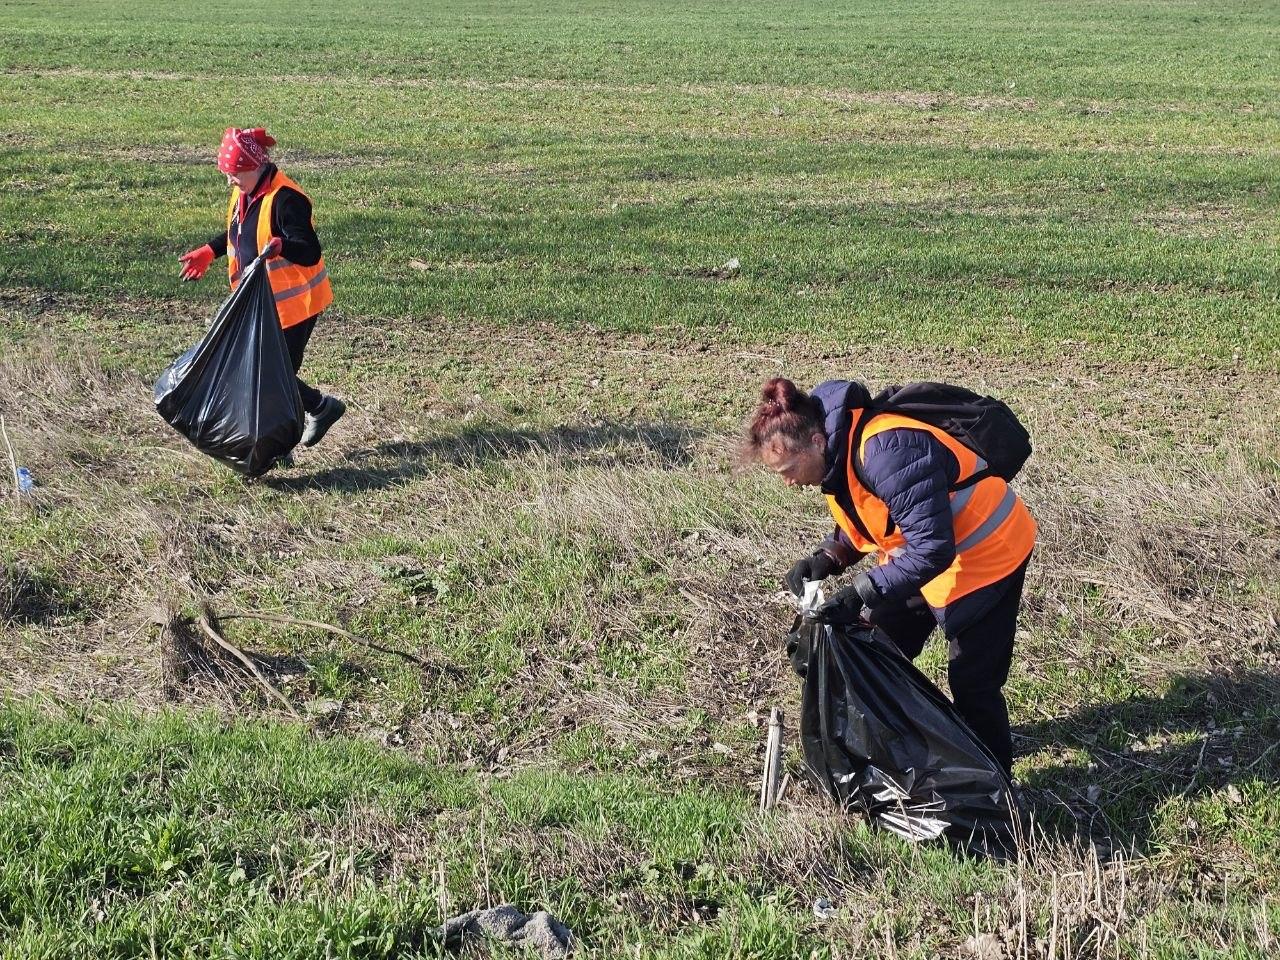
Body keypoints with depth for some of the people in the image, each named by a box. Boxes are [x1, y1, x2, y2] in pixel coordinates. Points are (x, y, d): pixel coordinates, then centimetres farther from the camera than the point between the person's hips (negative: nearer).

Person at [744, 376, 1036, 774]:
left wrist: (860, 595, -33)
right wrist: (827, 558, -9)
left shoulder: (886, 451, -35)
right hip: (920, 551, 9)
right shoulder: (841, 450, -6)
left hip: (985, 553, -9)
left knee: (972, 683, -3)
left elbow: (933, 549, -34)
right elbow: (866, 521, 10)